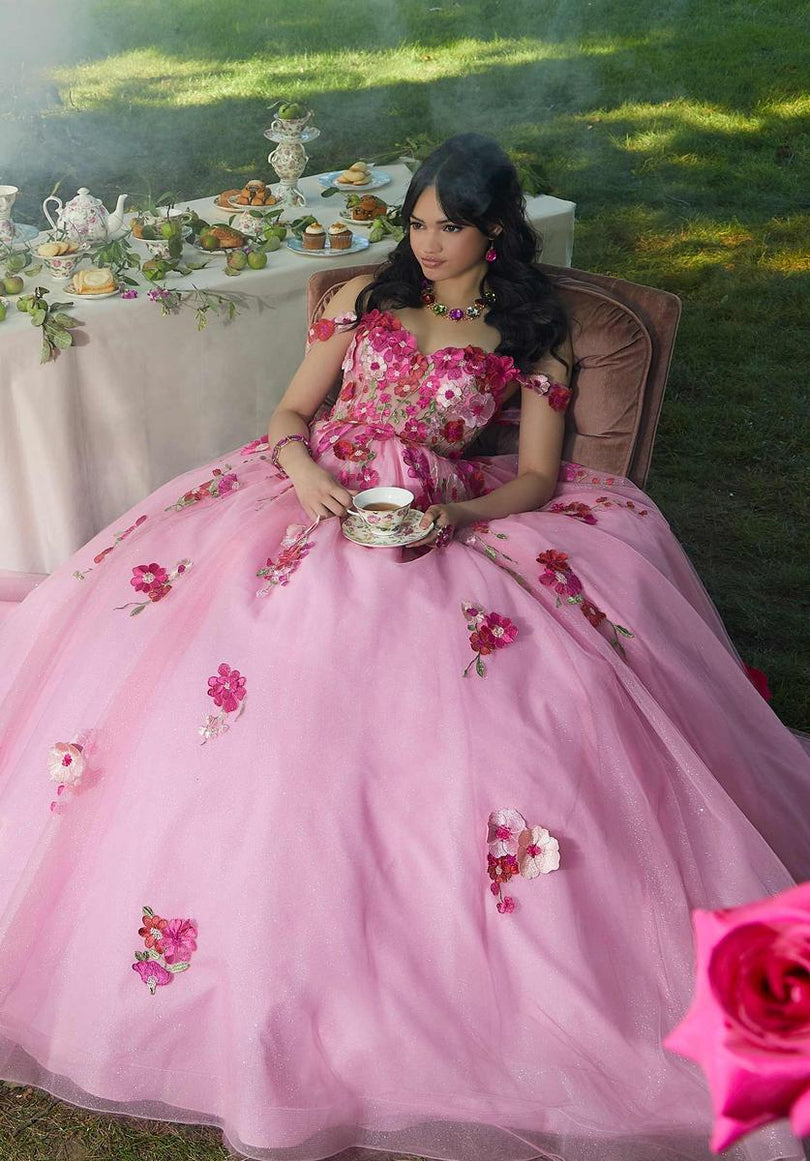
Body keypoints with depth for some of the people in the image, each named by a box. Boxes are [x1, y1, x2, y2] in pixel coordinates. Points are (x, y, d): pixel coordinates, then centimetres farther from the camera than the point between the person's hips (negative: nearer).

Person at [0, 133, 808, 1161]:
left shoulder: (534, 336, 11)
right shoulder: (365, 297, 17)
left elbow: (537, 477, 5)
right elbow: (292, 411, 15)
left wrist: (450, 519, -15)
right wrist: (303, 468, -9)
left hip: (439, 528, -2)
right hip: (316, 497, 3)